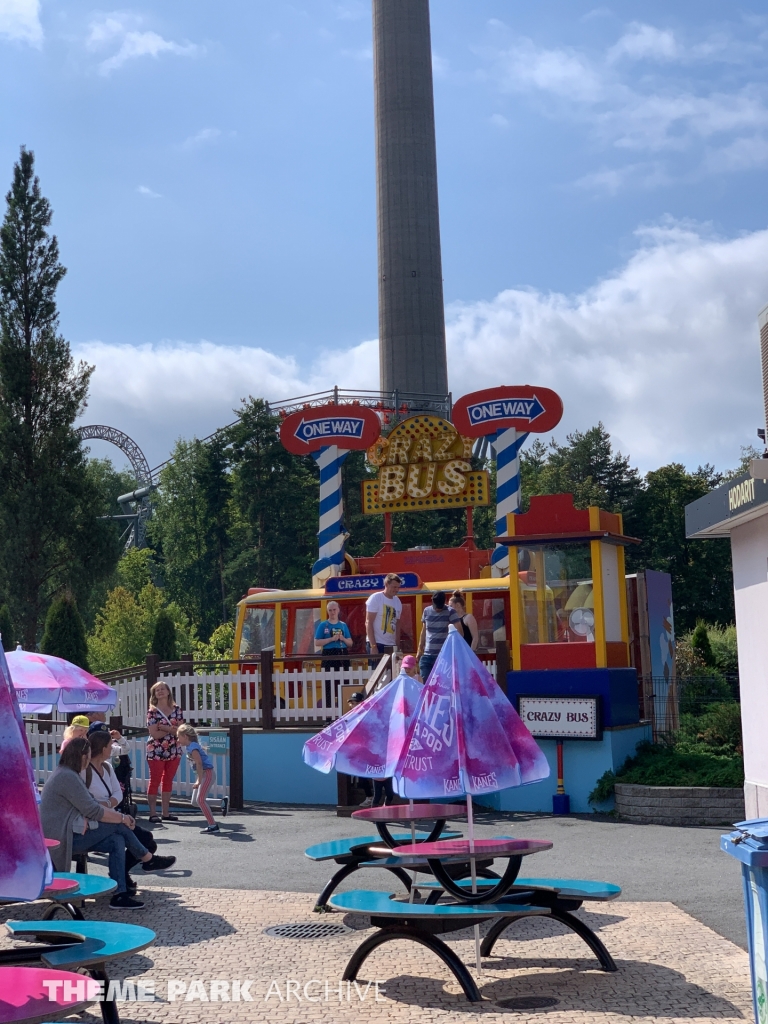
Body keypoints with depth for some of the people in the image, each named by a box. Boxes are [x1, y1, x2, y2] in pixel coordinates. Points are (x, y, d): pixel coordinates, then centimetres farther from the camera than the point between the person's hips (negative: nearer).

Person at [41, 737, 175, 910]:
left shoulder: (65, 773, 15)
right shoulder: (68, 777, -19)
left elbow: (90, 804, 14)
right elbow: (93, 810, -20)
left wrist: (119, 815, 3)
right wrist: (122, 818, -8)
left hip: (65, 834, 10)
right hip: (63, 838, -10)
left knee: (117, 841, -6)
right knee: (119, 826, -12)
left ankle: (120, 894, -10)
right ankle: (149, 860, 7)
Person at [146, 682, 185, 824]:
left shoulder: (176, 709, 5)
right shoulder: (152, 711, -5)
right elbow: (154, 734, -13)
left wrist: (164, 728, -15)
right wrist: (172, 730, -10)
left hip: (174, 751, 4)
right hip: (156, 751, -4)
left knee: (168, 781, 10)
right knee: (155, 782, -1)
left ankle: (166, 812, 15)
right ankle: (153, 813, 2)